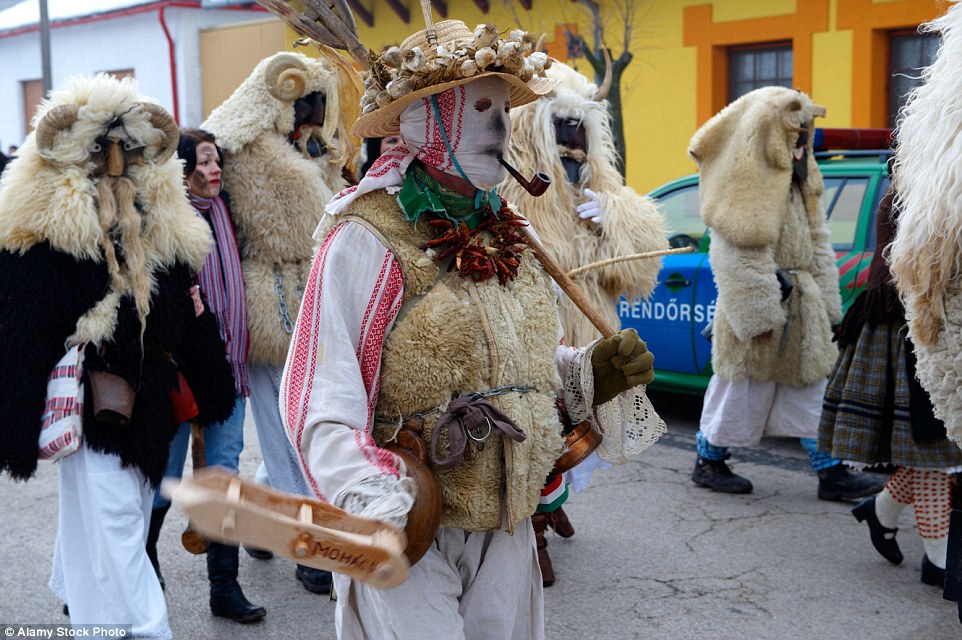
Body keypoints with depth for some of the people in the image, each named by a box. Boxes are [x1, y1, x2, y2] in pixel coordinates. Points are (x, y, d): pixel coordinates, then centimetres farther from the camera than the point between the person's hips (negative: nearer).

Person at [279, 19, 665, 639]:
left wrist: (590, 373, -1)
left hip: (507, 528, 7)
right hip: (410, 530, -7)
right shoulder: (368, 239, -16)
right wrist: (372, 504, -35)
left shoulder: (507, 233, 7)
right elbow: (321, 400, -21)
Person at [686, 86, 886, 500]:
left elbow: (817, 244, 16)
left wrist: (826, 302, 11)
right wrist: (759, 312, -22)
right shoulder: (744, 186, -14)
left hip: (800, 308, 9)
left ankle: (831, 474, 14)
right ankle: (708, 462, 20)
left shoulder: (798, 182, 14)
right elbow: (742, 258, -20)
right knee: (742, 391, 2)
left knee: (812, 388, 9)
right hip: (760, 306, -9)